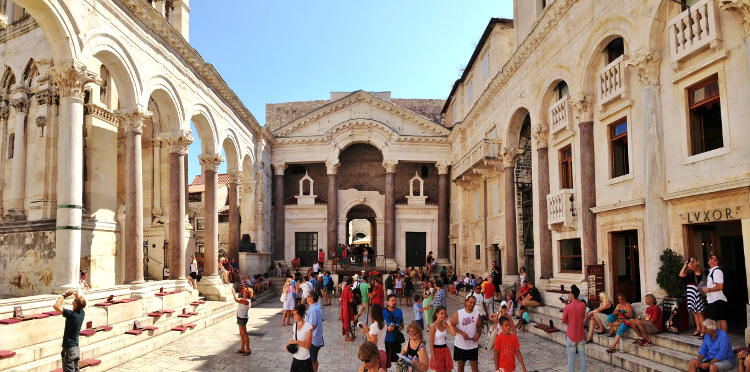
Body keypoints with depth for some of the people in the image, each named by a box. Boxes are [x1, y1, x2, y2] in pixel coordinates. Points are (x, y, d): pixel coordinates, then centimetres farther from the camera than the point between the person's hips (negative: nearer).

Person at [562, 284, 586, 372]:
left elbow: (564, 321, -6)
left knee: (571, 358, 5)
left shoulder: (567, 307, -17)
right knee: (582, 357, 13)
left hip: (571, 336, -4)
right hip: (581, 335, 4)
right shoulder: (583, 305, -6)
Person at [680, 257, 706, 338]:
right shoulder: (690, 272, 17)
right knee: (694, 312, 11)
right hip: (690, 292, 8)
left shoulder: (698, 269, -5)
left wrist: (692, 261, -3)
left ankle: (703, 331, -4)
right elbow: (681, 274, 10)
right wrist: (685, 264, 12)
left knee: (699, 313, -7)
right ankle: (698, 329, 18)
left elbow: (690, 266, -24)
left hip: (696, 292, -8)